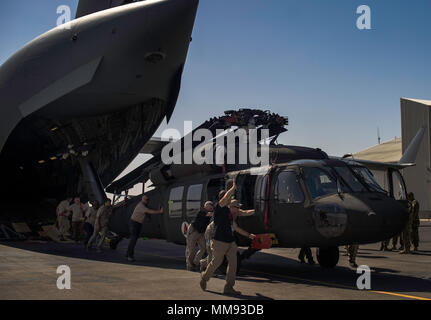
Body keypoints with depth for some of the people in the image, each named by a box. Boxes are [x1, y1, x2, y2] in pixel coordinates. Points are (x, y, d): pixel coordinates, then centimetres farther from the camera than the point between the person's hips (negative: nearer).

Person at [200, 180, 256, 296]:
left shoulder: (231, 216, 18)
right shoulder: (221, 209, -5)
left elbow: (237, 228, 29)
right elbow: (226, 197, -21)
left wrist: (249, 235, 27)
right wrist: (234, 187, -11)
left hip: (231, 243, 8)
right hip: (220, 242, -8)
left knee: (233, 263, -1)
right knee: (216, 263, 4)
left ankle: (229, 287, 4)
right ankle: (204, 277, 30)